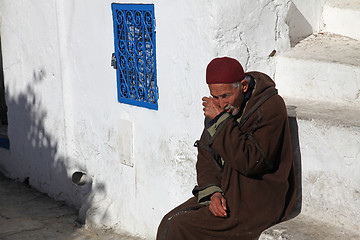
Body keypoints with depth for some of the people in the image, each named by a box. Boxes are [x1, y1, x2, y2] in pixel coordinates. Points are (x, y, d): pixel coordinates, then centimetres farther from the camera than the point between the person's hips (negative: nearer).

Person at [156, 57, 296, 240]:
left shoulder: (271, 107, -17)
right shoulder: (218, 107, 5)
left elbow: (251, 161, -26)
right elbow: (205, 156, 9)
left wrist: (221, 120, -23)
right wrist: (212, 192, -8)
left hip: (259, 201, -7)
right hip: (225, 192, 7)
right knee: (170, 223, -9)